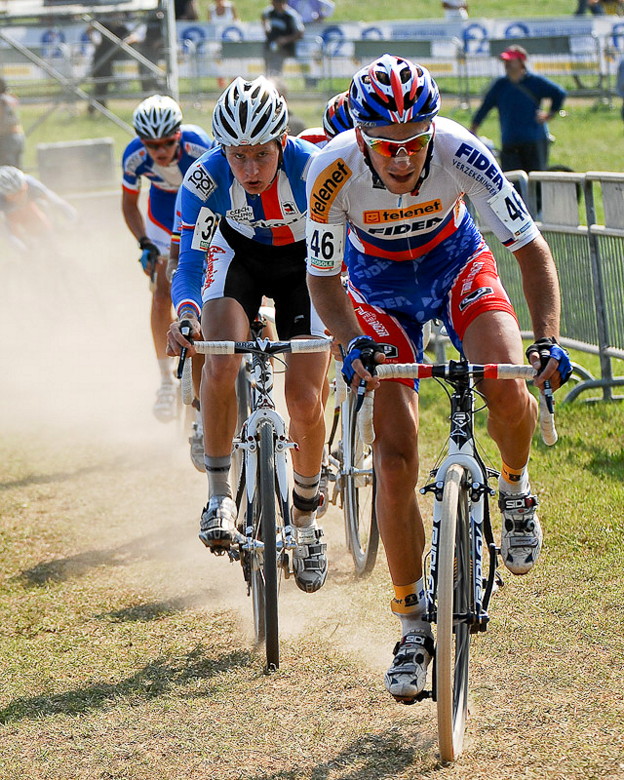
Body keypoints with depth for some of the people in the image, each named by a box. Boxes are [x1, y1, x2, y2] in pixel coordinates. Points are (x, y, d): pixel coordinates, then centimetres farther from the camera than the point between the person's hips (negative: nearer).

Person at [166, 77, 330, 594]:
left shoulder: (310, 168, -34)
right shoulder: (205, 179, -30)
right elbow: (191, 262, -29)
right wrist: (186, 314, -49)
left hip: (303, 260, -1)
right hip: (239, 255, 1)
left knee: (305, 398, -9)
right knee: (222, 362, -28)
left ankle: (306, 521, 14)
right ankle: (220, 494, -13)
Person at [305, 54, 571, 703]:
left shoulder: (459, 153, -32)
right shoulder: (333, 173, -31)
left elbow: (530, 248, -25)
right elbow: (323, 276, -16)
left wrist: (547, 339, -38)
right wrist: (352, 343, -34)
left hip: (457, 267, 0)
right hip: (379, 288, 0)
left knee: (508, 392, -28)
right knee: (395, 459, -10)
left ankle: (516, 491, 8)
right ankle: (413, 628, 1)